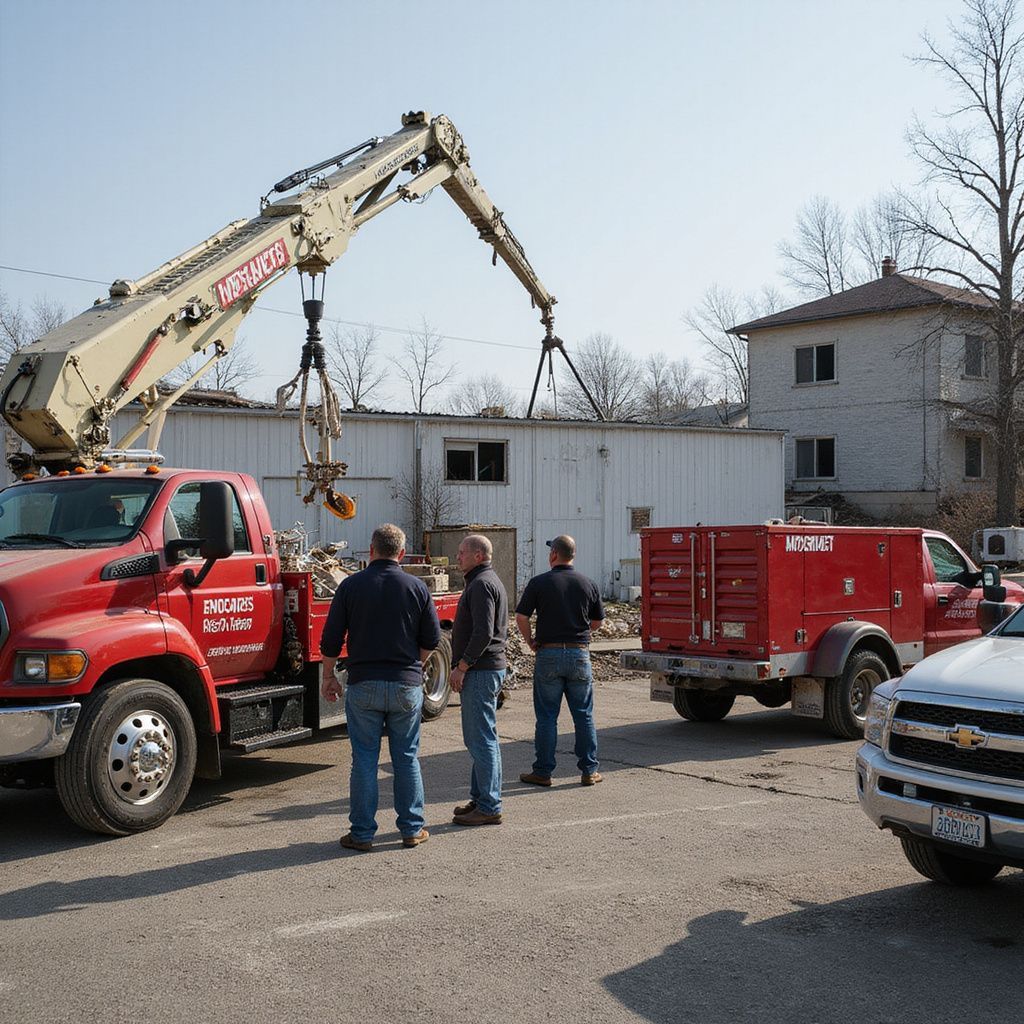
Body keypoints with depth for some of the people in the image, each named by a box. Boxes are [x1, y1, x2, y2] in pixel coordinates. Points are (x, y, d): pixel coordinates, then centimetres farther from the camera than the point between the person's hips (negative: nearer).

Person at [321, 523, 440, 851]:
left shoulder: (351, 585, -4)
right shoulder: (416, 587, 0)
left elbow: (331, 639, -3)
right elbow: (432, 639, 3)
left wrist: (328, 677, 10)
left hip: (363, 684, -1)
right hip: (406, 686, 1)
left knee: (364, 759, 5)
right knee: (406, 758, 11)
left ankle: (362, 833, 10)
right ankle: (412, 829, 17)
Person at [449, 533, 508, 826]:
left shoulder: (482, 585, -14)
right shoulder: (491, 581, 19)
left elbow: (483, 633, -24)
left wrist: (461, 666, -18)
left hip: (480, 671, -11)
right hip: (491, 668, 11)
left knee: (481, 739, -8)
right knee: (481, 738, 16)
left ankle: (488, 807, -5)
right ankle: (481, 798, 23)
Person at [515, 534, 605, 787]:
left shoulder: (539, 583, -6)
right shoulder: (588, 584, 3)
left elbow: (521, 617, -8)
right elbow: (598, 622, 11)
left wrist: (530, 642, 7)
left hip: (549, 654, -2)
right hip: (580, 654, 2)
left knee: (547, 716, 5)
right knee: (584, 715, 10)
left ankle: (543, 772, 9)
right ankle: (589, 770, 13)